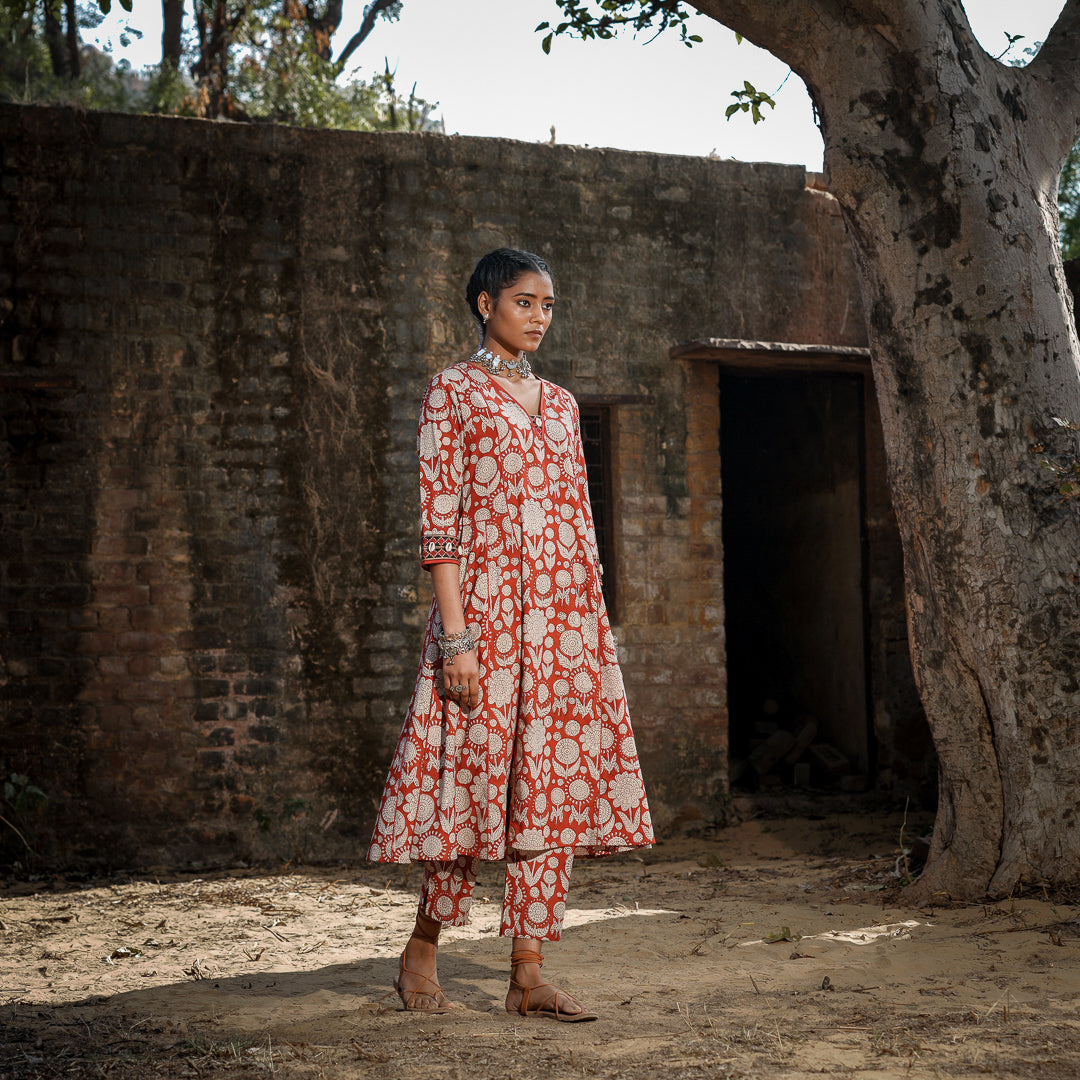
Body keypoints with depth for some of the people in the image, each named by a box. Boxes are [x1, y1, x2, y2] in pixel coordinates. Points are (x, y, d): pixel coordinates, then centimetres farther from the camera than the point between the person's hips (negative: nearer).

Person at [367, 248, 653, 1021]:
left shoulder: (560, 403, 17)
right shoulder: (454, 392, 0)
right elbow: (438, 519, -7)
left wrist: (597, 622, 12)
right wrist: (456, 634, -15)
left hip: (568, 610, 6)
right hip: (487, 607, -6)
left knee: (556, 783, 1)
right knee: (478, 777, -3)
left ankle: (529, 977, 7)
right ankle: (420, 957, 16)